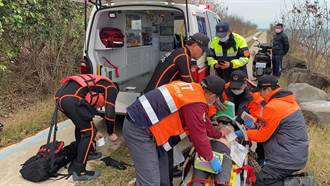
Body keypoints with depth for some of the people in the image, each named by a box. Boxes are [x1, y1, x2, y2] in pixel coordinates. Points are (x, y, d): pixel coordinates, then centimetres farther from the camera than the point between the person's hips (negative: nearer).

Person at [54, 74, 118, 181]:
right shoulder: (112, 88, 16)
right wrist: (111, 134, 21)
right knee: (89, 132, 2)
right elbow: (109, 114, 6)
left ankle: (86, 153, 43)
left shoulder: (96, 85, 38)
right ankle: (79, 171, 7)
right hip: (72, 98, -9)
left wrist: (94, 130, 48)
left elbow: (87, 111, 42)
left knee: (82, 125, 28)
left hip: (61, 95, 9)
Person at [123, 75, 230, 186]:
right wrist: (211, 159, 4)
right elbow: (199, 135, -12)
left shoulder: (193, 89, 9)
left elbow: (203, 120, 23)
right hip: (139, 130, -10)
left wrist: (218, 134, 37)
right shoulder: (195, 104, -20)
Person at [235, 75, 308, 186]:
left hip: (288, 159, -9)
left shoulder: (272, 107, -20)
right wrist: (257, 126, 11)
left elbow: (262, 136, -11)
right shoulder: (288, 100, 6)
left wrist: (244, 133, 1)